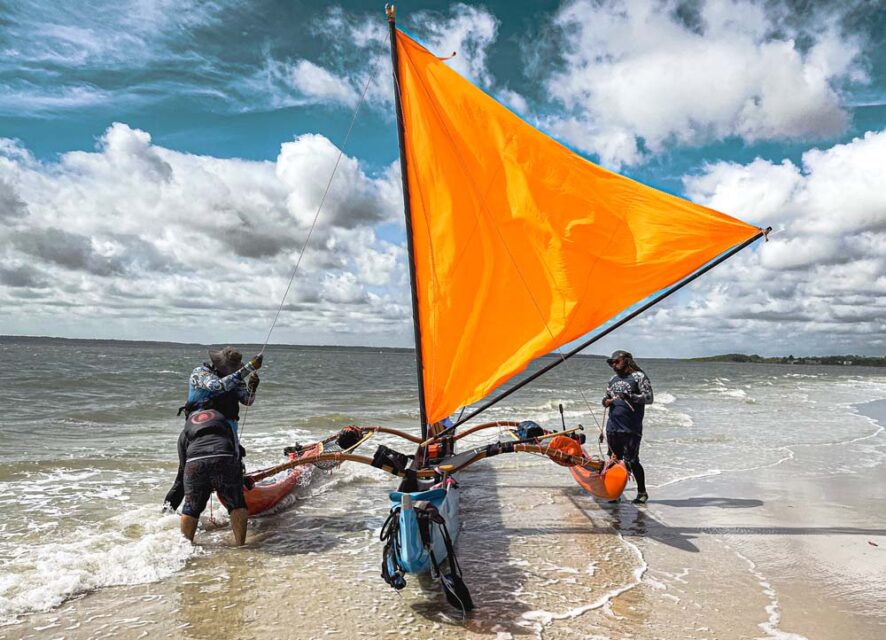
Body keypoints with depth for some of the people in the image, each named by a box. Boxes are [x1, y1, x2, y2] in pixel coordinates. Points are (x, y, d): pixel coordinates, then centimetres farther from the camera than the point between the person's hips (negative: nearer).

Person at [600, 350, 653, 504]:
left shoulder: (639, 377, -2)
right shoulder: (613, 379, 18)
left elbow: (649, 398, -10)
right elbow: (606, 398, 24)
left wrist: (630, 396, -24)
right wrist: (606, 401, 0)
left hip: (631, 429, -6)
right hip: (612, 428, 6)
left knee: (631, 462, -4)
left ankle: (642, 492, 13)